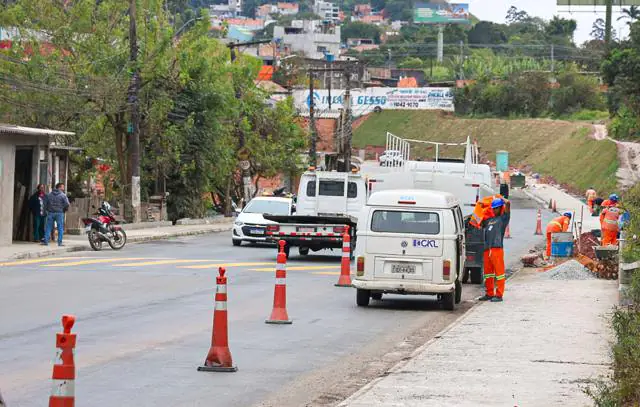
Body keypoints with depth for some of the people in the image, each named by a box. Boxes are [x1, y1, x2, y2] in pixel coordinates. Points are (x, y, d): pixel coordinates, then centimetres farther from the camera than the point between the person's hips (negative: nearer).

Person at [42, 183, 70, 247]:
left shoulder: (49, 194, 7)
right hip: (59, 213, -3)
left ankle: (46, 241, 2)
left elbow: (45, 203, 5)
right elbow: (67, 204, -12)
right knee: (60, 228, 3)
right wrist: (64, 210, 6)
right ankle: (60, 242, 1)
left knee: (48, 228, 6)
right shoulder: (63, 195, -5)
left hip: (50, 213, 3)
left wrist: (47, 210, 17)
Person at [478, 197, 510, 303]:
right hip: (487, 249, 8)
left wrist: (501, 198, 11)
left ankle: (499, 295, -6)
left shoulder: (503, 218, 4)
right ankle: (489, 294, 19)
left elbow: (507, 203, -9)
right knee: (487, 272, 11)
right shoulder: (489, 219, 23)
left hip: (497, 248, -8)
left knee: (499, 271, -6)